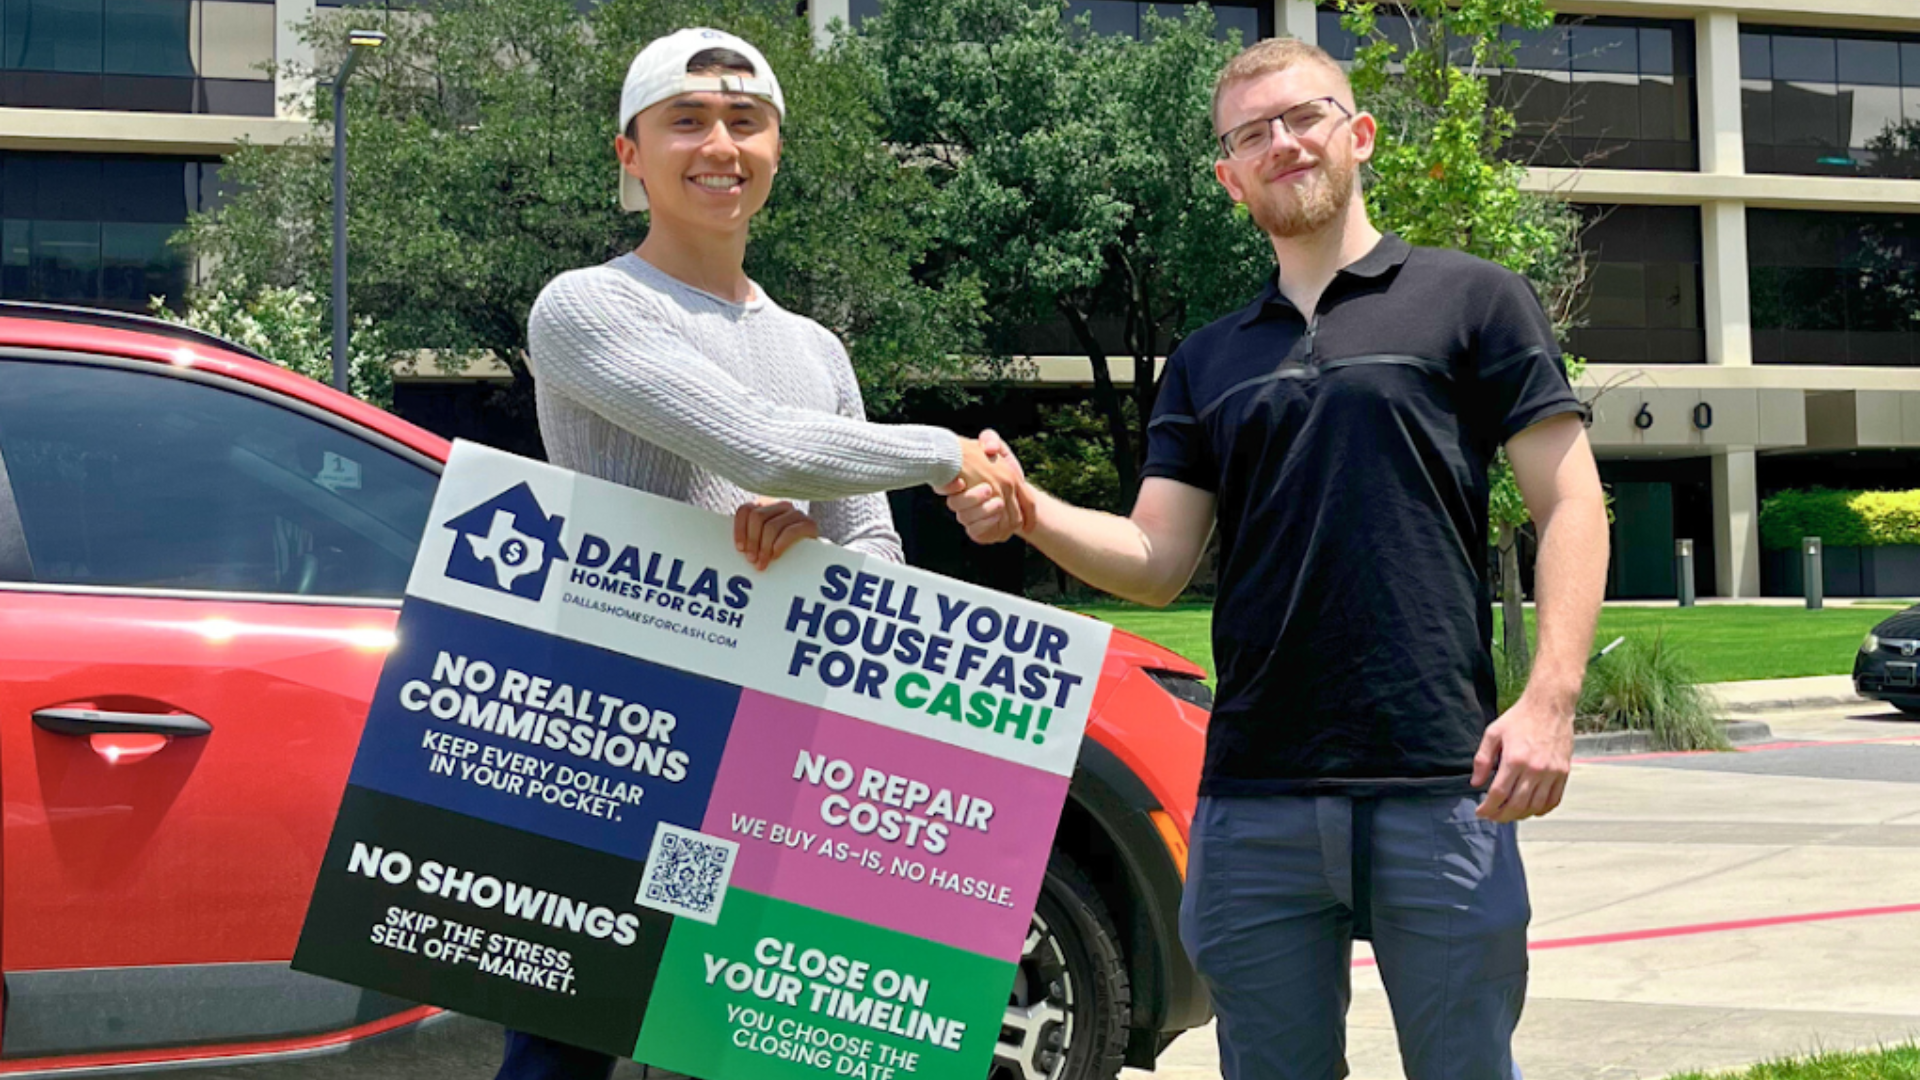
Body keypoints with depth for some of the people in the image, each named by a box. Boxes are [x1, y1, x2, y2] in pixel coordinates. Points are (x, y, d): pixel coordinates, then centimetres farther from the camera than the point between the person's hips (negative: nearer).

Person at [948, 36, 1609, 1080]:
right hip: (1253, 796, 4)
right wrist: (1030, 512, -10)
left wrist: (1548, 699, -14)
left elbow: (1570, 506, 0)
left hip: (1438, 787, -3)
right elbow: (1157, 561, 9)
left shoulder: (1470, 300, 6)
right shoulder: (1206, 362, 17)